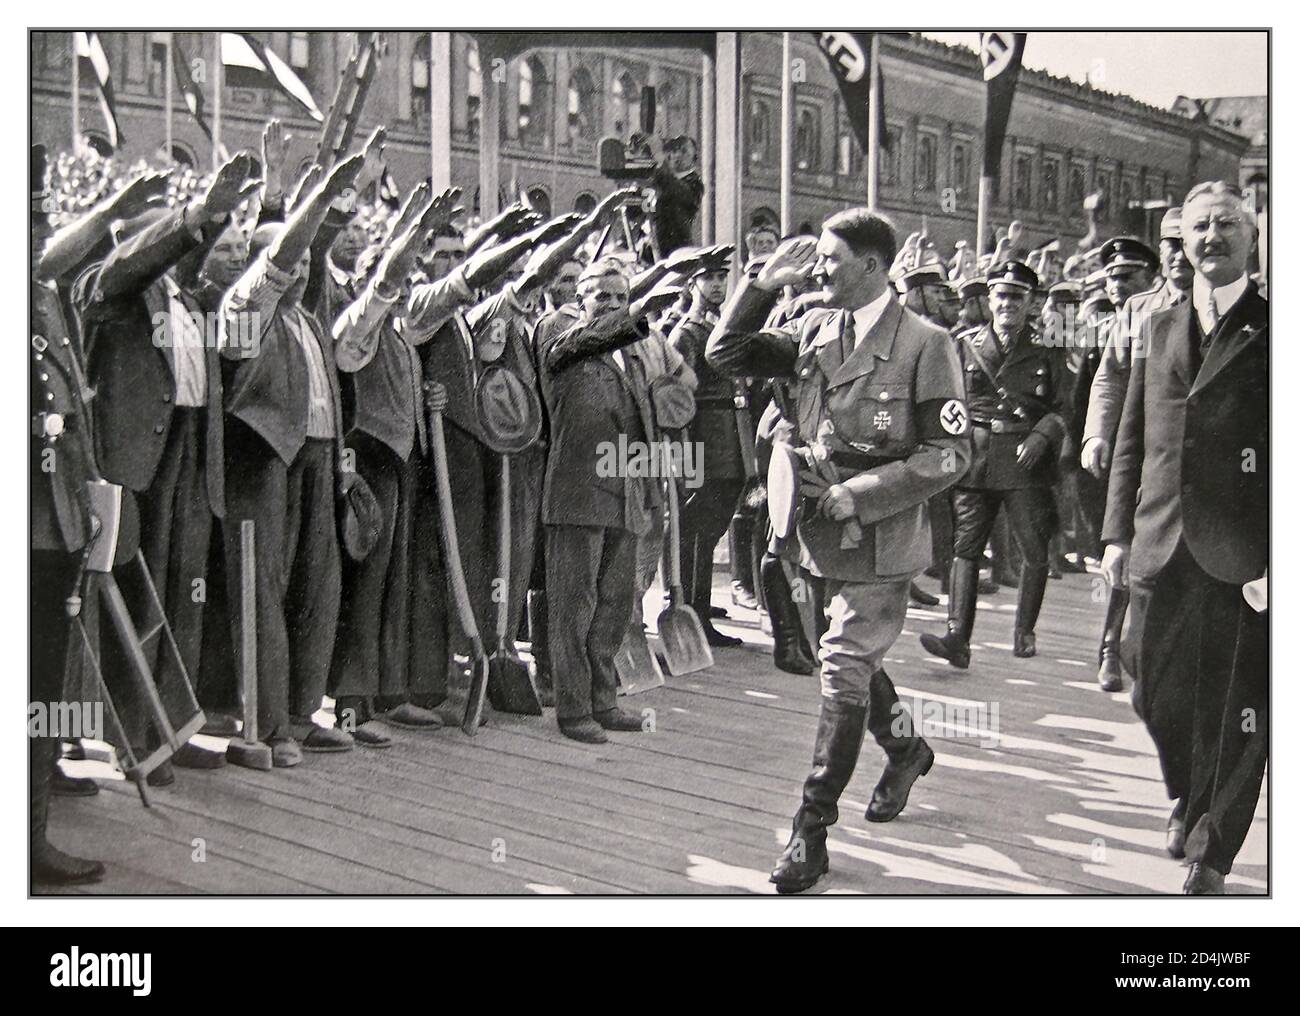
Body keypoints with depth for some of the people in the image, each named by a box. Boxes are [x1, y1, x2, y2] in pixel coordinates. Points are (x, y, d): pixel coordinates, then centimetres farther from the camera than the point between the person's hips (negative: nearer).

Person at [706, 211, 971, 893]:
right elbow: (725, 356, 7)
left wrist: (857, 495, -18)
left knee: (844, 672, -4)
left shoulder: (924, 345, -11)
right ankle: (905, 749, 47)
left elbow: (949, 452, -12)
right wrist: (762, 286, -5)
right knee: (853, 659, 20)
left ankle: (812, 827, 6)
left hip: (879, 537, -6)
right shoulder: (812, 330, 5)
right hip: (822, 529, 6)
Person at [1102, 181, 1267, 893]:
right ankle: (1188, 798, 41)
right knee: (1155, 690, 13)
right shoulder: (1161, 329, 12)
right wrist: (1118, 532, 8)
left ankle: (1210, 850, 20)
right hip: (1162, 547, 4)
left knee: (1235, 708, 4)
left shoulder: (1272, 327, -1)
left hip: (1246, 552, -4)